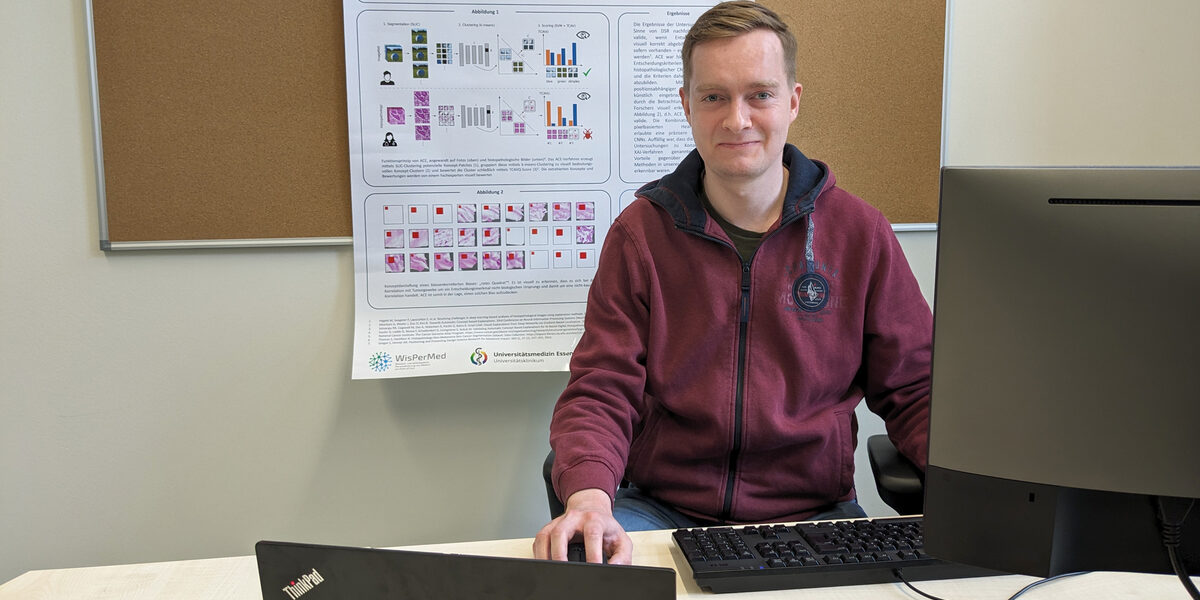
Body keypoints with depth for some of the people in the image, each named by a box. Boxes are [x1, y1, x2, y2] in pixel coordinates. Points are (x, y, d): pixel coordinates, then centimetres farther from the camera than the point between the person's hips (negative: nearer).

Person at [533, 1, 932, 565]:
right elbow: (601, 391, -5)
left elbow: (914, 388, 7)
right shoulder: (640, 233, 1)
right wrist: (588, 494, -26)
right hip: (660, 509, -1)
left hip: (814, 513, 2)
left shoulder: (859, 232, 3)